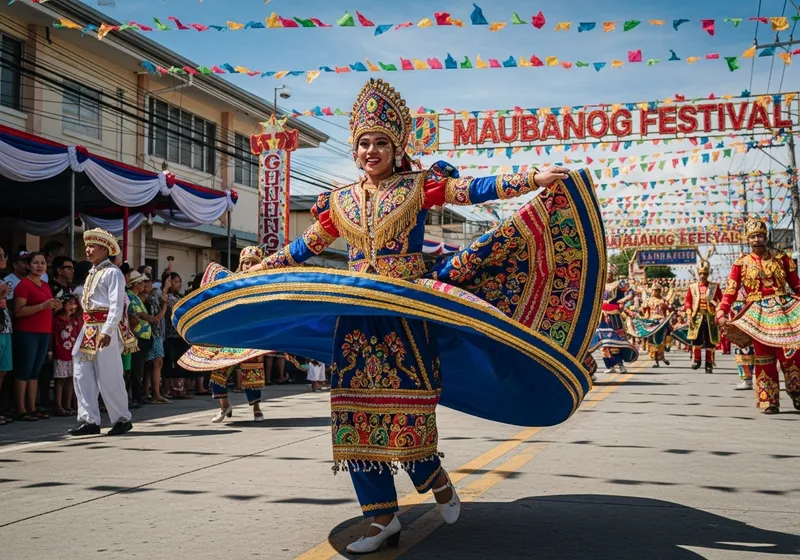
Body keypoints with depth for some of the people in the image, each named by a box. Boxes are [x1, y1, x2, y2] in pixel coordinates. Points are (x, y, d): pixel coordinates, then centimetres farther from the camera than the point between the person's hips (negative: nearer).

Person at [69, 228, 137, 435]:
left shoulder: (112, 273, -9)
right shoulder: (92, 273, 19)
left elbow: (116, 305, -17)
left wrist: (107, 331, -24)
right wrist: (89, 330, 14)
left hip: (105, 327, -9)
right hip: (89, 329, 9)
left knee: (108, 377, -4)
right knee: (83, 374, 6)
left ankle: (122, 419, 9)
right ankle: (89, 420, 11)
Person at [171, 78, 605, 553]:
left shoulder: (419, 185, 3)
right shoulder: (340, 201, 13)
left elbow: (474, 190, -6)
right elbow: (304, 248, 21)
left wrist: (534, 179, -16)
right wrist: (248, 276, 22)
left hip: (407, 309, -4)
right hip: (357, 312, 4)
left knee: (406, 404, -8)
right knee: (358, 411, 2)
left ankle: (436, 478, 23)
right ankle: (383, 519, 11)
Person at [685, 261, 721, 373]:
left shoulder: (715, 286, 8)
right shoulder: (692, 287, 9)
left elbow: (721, 301, 7)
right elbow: (688, 302, 7)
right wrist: (689, 315, -5)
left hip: (710, 317, 0)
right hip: (697, 316, 0)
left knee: (710, 341, 2)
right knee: (696, 338, -8)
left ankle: (709, 364, 9)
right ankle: (696, 360, 7)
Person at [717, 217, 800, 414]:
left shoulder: (780, 257, 7)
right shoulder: (741, 263, 3)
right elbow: (730, 291, -2)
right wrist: (721, 313, -14)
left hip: (783, 310, 1)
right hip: (758, 314, 0)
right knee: (763, 359, 2)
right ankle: (768, 402, 7)